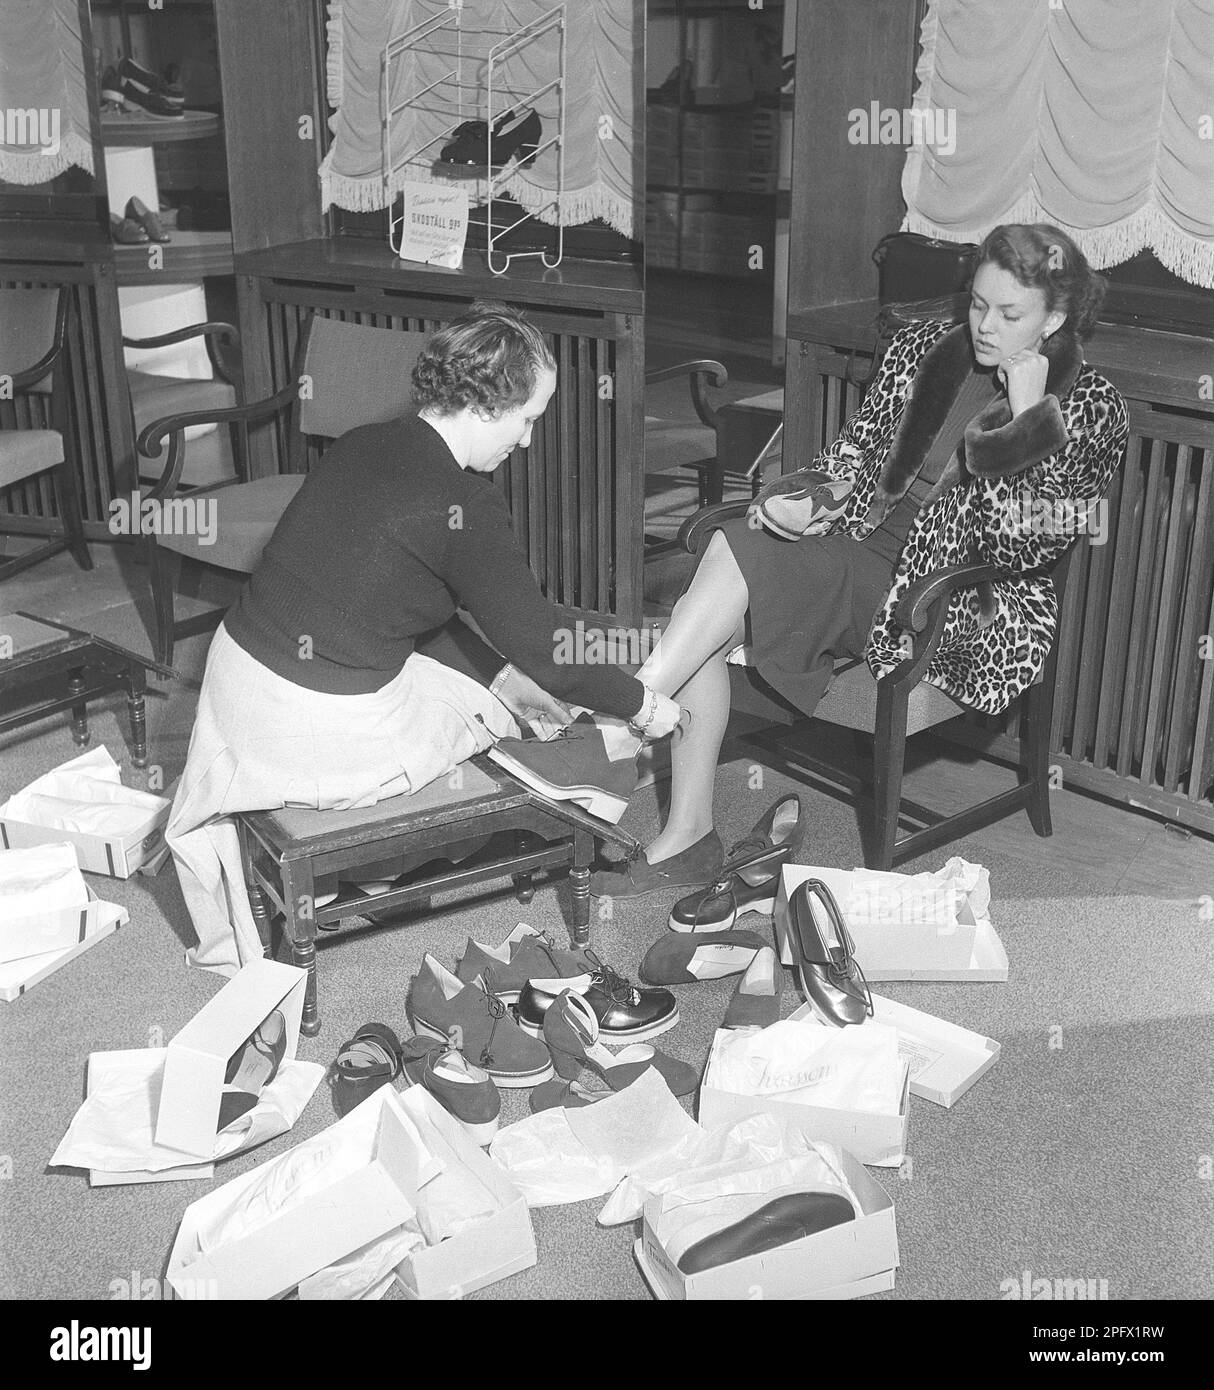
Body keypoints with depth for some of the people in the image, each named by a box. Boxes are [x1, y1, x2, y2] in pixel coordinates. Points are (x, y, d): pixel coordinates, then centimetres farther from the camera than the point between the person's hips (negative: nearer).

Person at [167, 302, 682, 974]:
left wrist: (501, 674, 18)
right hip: (320, 731, -7)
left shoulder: (364, 445, 6)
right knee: (480, 698, 16)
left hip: (235, 665, 7)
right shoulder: (463, 506, -18)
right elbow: (542, 643, -11)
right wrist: (640, 704, 4)